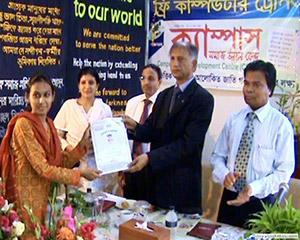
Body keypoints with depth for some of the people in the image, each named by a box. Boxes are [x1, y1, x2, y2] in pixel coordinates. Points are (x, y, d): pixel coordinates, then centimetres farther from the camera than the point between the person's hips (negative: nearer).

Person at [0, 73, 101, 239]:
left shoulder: (49, 124, 7)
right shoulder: (23, 124, -17)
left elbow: (61, 162, 4)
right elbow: (42, 168, -20)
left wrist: (83, 144, -5)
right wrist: (80, 174, -17)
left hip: (45, 195, 7)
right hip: (27, 198, -7)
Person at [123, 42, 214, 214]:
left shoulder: (203, 99, -10)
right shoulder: (164, 96, 14)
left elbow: (188, 143, -19)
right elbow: (151, 132, 9)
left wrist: (150, 158, -25)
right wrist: (135, 127, -13)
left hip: (182, 185, -6)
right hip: (157, 178, 6)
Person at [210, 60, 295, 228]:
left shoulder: (281, 124, -9)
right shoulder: (234, 120, 2)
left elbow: (284, 171, -10)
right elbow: (218, 156, 7)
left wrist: (253, 188, -23)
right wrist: (224, 174, -14)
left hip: (261, 202, -3)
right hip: (229, 198, 3)